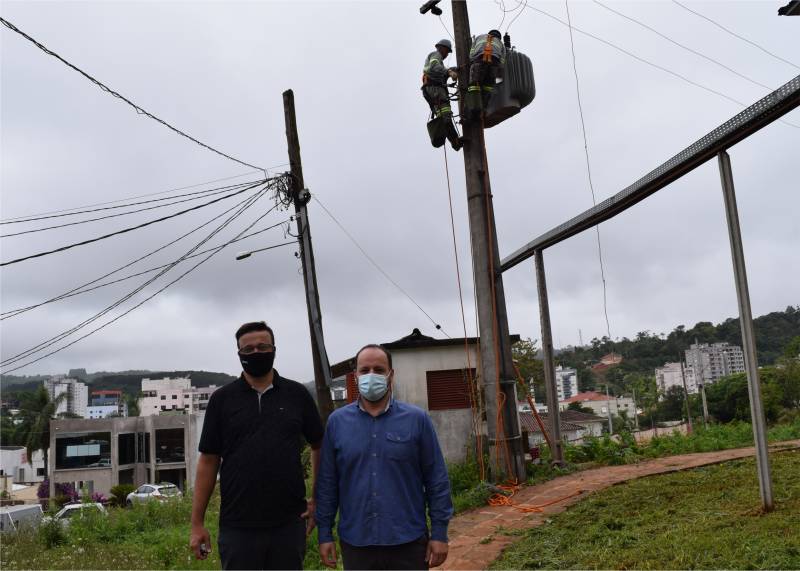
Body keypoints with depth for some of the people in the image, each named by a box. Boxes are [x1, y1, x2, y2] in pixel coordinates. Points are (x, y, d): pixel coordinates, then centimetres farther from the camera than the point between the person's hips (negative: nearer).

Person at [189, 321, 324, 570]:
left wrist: (318, 499, 4)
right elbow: (208, 461, 3)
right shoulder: (222, 399, 3)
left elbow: (319, 447, 11)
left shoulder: (297, 395, 4)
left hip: (290, 524, 1)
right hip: (238, 527, 0)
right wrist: (197, 523, 0)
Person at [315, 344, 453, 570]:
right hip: (356, 544, 1)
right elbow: (327, 483, 5)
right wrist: (325, 533, 3)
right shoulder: (337, 422, 2)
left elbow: (437, 480, -1)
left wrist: (439, 532, -3)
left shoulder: (417, 419, -2)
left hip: (408, 543, -1)